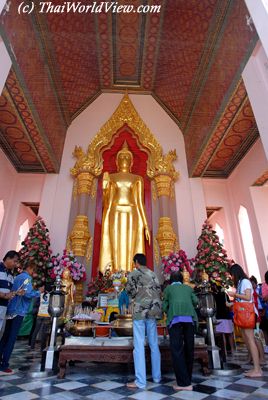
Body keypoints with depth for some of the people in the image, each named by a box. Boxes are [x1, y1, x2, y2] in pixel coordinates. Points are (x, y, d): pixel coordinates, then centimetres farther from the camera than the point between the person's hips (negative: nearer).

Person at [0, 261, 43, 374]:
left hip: (11, 310, 9)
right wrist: (39, 291, -8)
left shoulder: (17, 277, 17)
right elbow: (27, 293, -21)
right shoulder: (26, 277, -11)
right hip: (18, 311, -9)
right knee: (12, 338, -4)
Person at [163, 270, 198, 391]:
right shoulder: (188, 288, 24)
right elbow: (195, 301, 10)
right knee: (189, 348, 14)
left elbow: (164, 307, 12)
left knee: (177, 350, 1)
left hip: (175, 318, -3)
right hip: (189, 318, 3)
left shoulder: (168, 288, 18)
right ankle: (188, 379, 25)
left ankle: (184, 383, -1)